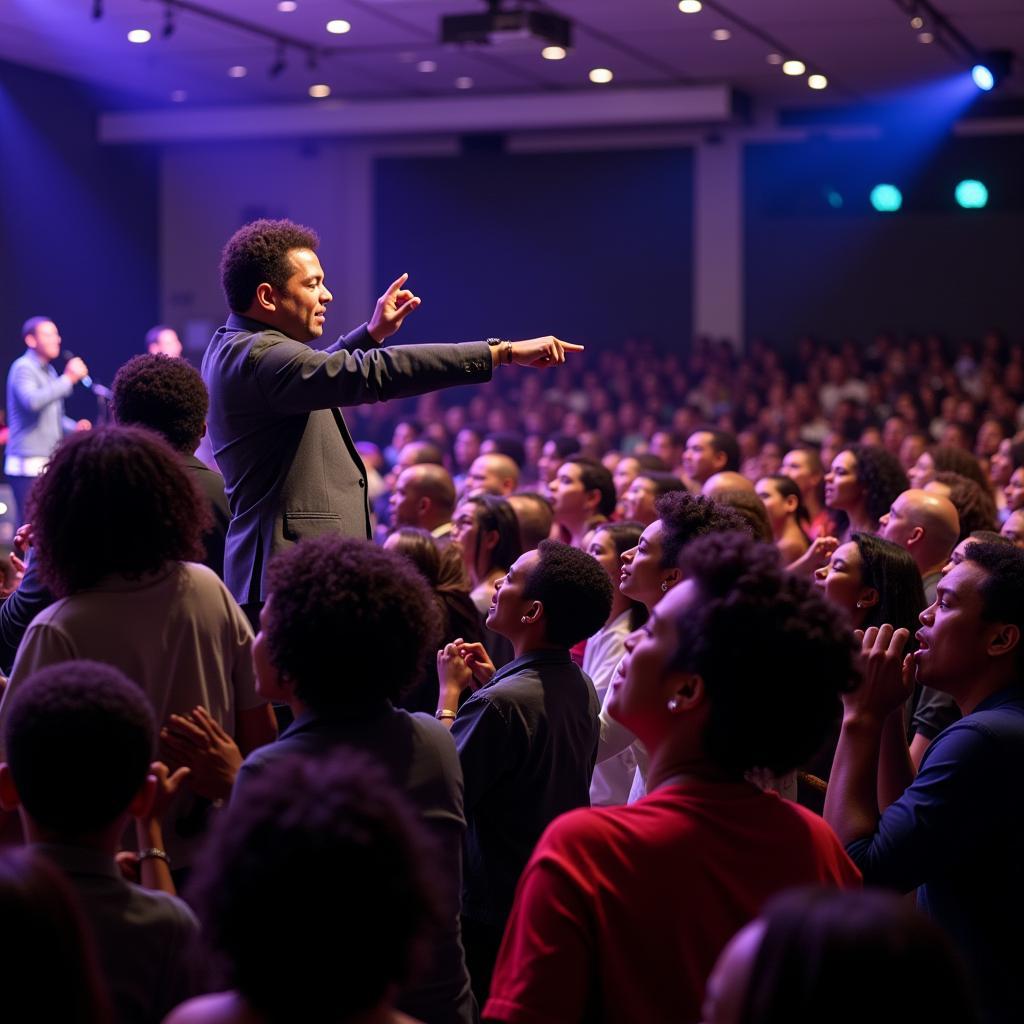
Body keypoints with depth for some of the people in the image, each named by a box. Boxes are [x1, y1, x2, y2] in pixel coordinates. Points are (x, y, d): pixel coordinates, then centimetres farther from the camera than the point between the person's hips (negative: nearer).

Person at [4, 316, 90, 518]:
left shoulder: (49, 371, 19)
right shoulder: (23, 368, -9)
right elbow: (32, 401, -28)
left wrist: (74, 427, 9)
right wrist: (68, 379, -26)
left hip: (49, 462, 9)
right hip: (29, 464, -9)